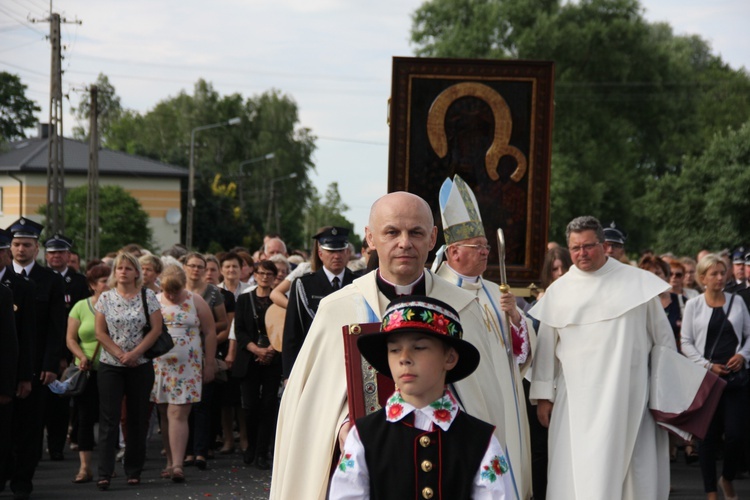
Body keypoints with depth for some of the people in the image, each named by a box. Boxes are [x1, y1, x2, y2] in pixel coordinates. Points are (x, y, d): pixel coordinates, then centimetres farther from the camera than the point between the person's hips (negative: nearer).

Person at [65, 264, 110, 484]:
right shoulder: (81, 307, 3)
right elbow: (70, 338, 3)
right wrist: (82, 357, -12)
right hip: (87, 371, 1)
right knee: (85, 417, 0)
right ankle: (85, 467, 2)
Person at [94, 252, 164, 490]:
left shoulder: (148, 296, 0)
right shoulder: (106, 298, 3)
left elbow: (156, 329, -4)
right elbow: (100, 332, 1)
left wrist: (135, 353, -13)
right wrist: (120, 354, -10)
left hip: (140, 365, 0)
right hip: (110, 365, 0)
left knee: (138, 419, 5)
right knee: (109, 419, -5)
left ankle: (134, 471, 13)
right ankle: (104, 473, -8)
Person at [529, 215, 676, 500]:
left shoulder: (638, 282, 3)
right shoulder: (558, 291, 7)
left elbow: (662, 337, 7)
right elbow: (546, 347, 10)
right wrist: (543, 395, 6)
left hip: (629, 394, -1)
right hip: (577, 399, 1)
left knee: (630, 470, -1)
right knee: (577, 473, -3)